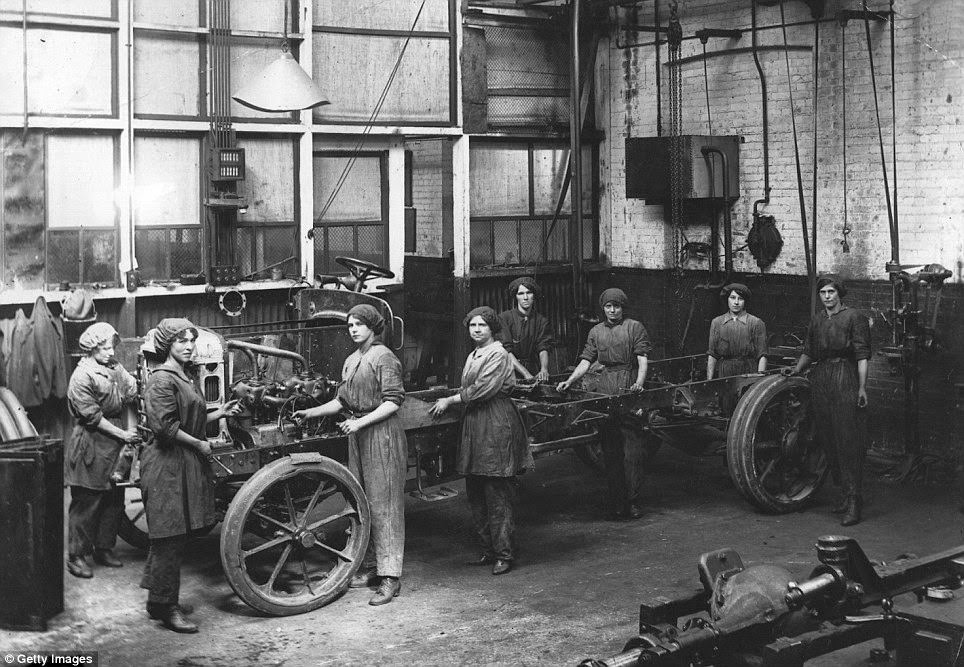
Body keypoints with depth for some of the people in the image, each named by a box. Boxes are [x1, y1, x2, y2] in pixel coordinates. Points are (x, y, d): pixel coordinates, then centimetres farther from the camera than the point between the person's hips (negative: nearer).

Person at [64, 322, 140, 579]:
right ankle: (76, 556, 6)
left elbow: (131, 397, 12)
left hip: (115, 443, 7)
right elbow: (92, 417, -15)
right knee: (86, 503, -2)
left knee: (114, 500, 11)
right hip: (91, 444, -7)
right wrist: (122, 435, -14)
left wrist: (133, 427, -3)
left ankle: (104, 548, 24)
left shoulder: (115, 368, 9)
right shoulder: (82, 376, -13)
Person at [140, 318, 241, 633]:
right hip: (167, 464, -10)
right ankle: (165, 606, 4)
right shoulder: (162, 380, -15)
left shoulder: (189, 375, 15)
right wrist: (200, 444, -15)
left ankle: (160, 600, 25)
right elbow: (165, 427, -22)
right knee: (170, 538, -4)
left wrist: (220, 413, 10)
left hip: (188, 463, 10)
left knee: (177, 536, 14)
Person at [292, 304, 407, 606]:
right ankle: (369, 567, 19)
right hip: (357, 435, 8)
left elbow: (393, 401, -15)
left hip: (382, 433, -8)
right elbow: (342, 401, 19)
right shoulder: (351, 361, 15)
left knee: (383, 503, -8)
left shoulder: (384, 357, -9)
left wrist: (360, 422, -21)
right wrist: (311, 412, 9)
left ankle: (390, 577, -6)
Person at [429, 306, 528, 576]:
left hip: (496, 425, -9)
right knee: (475, 493, 9)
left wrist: (450, 400, -9)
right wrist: (450, 398, 2)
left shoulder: (499, 355, -9)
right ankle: (487, 549, 18)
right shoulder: (473, 356, 17)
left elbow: (482, 389, -16)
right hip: (474, 423, 9)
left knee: (498, 494, -6)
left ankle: (504, 554, -1)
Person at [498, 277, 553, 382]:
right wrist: (526, 374, -20)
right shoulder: (504, 318, 0)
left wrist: (544, 369, -23)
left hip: (534, 371, 3)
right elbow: (506, 352, -9)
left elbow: (543, 349, -1)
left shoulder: (541, 321, 10)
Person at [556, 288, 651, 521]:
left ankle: (632, 500, 0)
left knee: (632, 447, -6)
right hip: (605, 388, 3)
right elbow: (586, 360, 13)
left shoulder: (634, 327, 6)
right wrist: (569, 381, -1)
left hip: (629, 388, -3)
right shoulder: (596, 331, 17)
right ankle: (616, 501, 7)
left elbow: (642, 358, -3)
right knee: (609, 449, 2)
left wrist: (639, 382, -19)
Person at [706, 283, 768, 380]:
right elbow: (712, 355, 10)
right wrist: (709, 380, 3)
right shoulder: (716, 323, 11)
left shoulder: (756, 323, 4)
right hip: (723, 374, 2)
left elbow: (762, 356, 1)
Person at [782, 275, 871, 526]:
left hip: (846, 378, -6)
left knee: (848, 441, -9)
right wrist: (797, 368, 4)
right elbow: (809, 352, 22)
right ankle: (846, 493, 15)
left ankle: (853, 501, -9)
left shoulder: (854, 317, 0)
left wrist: (862, 387, -11)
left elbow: (862, 354, -5)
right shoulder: (816, 320, 17)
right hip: (820, 380, 6)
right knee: (828, 440, 5)